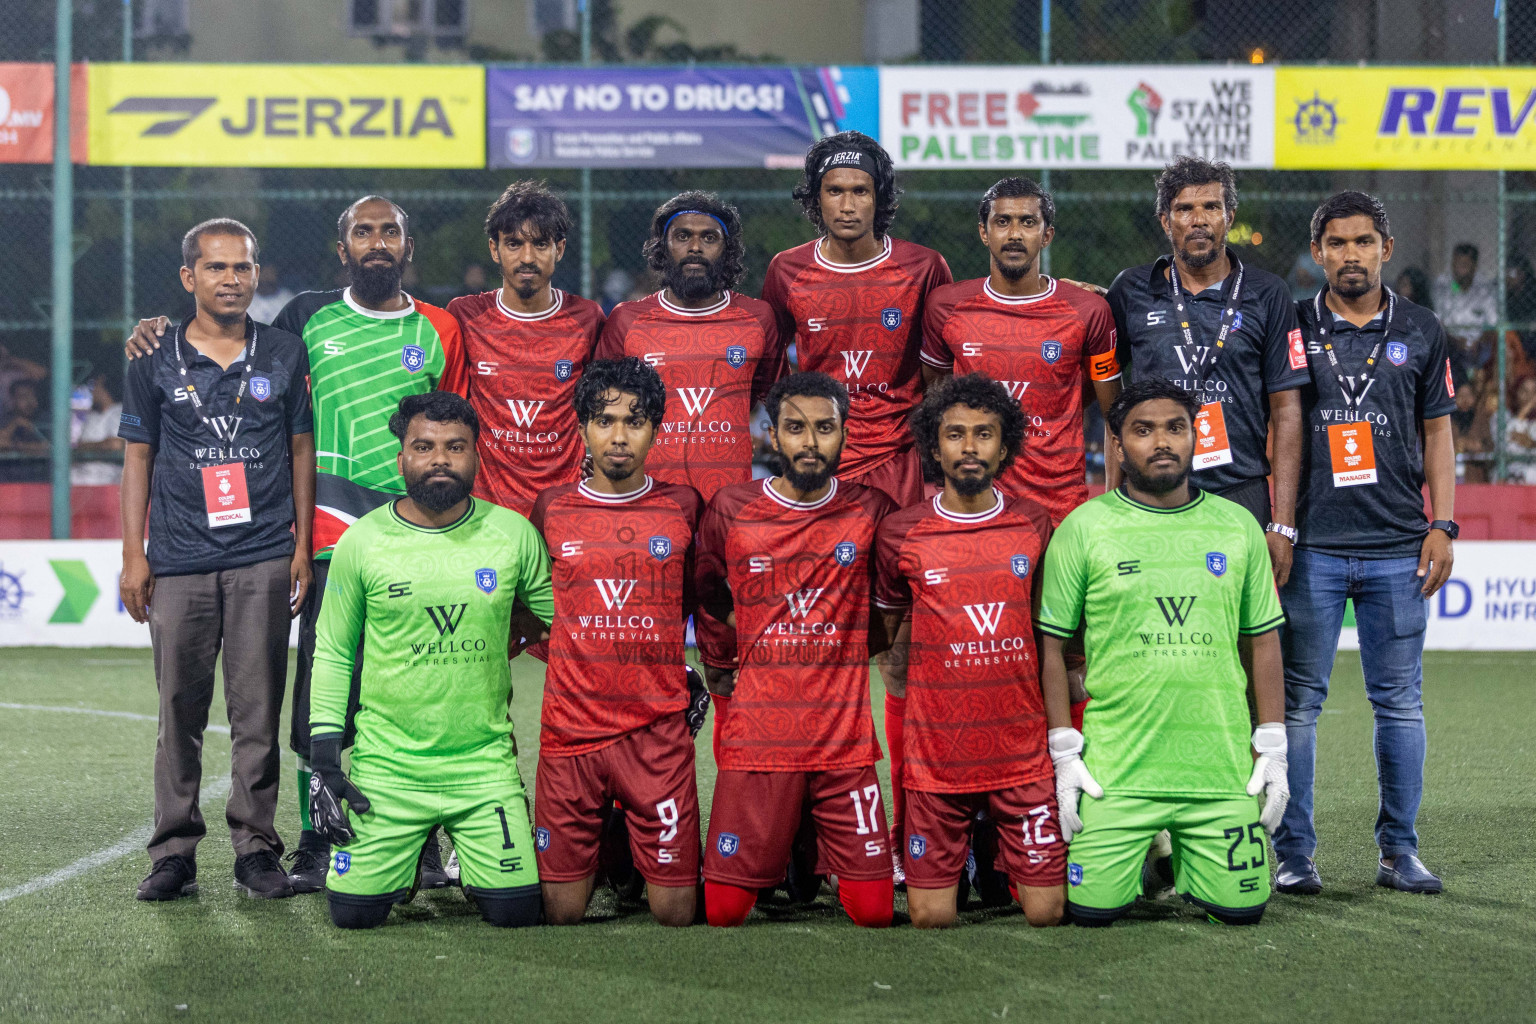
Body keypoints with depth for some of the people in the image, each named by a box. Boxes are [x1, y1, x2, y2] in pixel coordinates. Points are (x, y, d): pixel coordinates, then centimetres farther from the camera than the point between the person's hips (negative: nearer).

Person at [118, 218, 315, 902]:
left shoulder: (284, 355, 8)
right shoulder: (155, 362, 7)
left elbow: (302, 451, 10)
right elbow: (138, 458, 9)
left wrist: (303, 546, 5)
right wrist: (133, 555, 4)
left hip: (263, 560, 0)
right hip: (180, 561, 0)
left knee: (257, 710, 0)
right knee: (180, 710, 2)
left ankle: (256, 847, 7)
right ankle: (174, 852, 9)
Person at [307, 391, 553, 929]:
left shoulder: (514, 535, -2)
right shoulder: (361, 542, -3)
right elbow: (332, 656, 5)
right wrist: (324, 762, -1)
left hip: (485, 762, 0)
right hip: (386, 765, 0)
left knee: (515, 911, -7)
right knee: (354, 912, -5)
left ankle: (470, 858, 28)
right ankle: (407, 863, 30)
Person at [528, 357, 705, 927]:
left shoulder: (683, 507, 4)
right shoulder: (552, 510, 5)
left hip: (658, 729, 0)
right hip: (570, 725, 1)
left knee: (675, 914, -2)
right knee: (561, 914, 2)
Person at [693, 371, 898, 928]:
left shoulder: (872, 511, 1)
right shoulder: (730, 510, 1)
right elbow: (706, 600, 17)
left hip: (845, 741, 0)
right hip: (756, 738, 0)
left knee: (874, 910, -3)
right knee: (724, 908, -2)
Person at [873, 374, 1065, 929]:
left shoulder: (1034, 524, 4)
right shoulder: (901, 533, -2)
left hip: (1022, 752, 1)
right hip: (936, 754, -1)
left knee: (1045, 912, 0)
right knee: (931, 917, 0)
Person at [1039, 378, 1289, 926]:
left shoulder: (1238, 526, 8)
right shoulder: (1083, 528, -1)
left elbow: (1263, 640, 13)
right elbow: (1051, 644, 2)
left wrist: (1273, 750, 6)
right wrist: (1065, 753, -4)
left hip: (1222, 767, 2)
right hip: (1116, 768, -2)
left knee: (1241, 907, -1)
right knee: (1094, 908, -8)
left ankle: (1182, 862, 31)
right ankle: (1141, 858, 26)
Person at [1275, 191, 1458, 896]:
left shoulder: (1419, 332, 10)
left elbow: (1436, 435, 12)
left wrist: (1442, 525, 3)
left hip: (1397, 547, 1)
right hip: (1312, 546, -1)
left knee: (1400, 703, 4)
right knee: (1297, 701, -1)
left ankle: (1399, 851, 13)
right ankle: (1293, 852, 6)